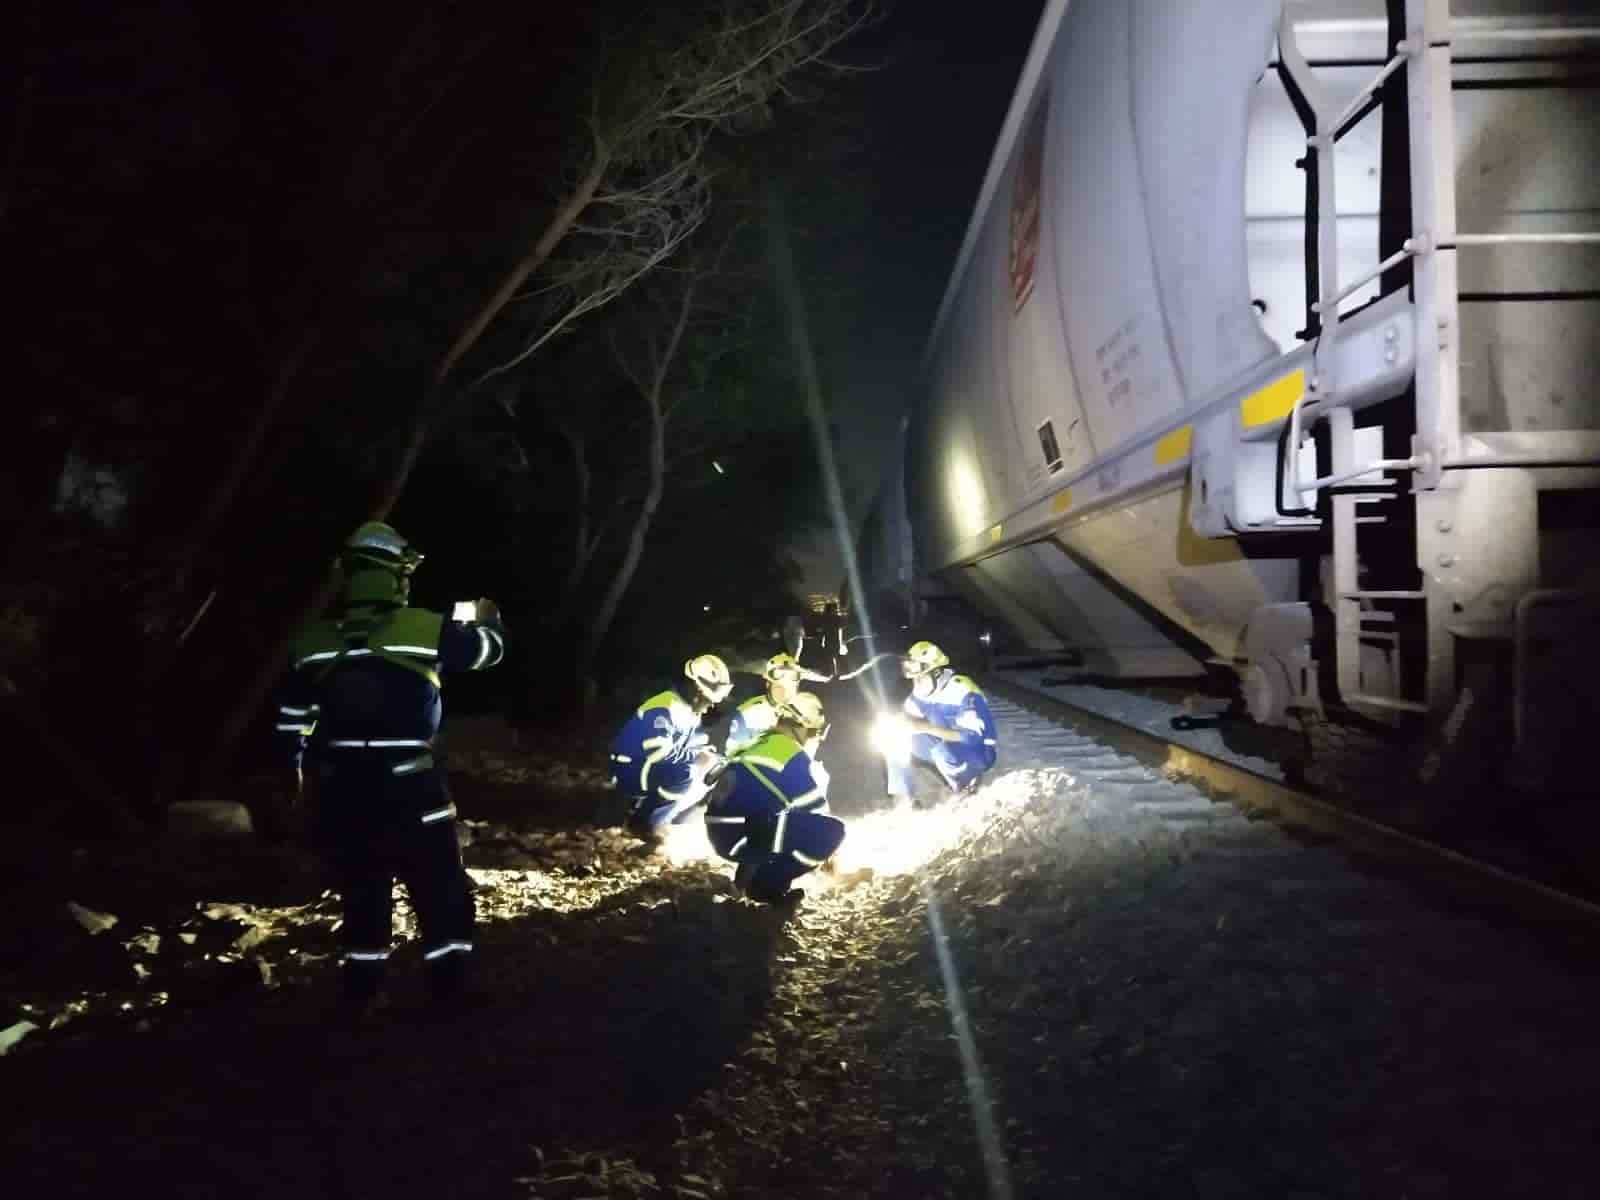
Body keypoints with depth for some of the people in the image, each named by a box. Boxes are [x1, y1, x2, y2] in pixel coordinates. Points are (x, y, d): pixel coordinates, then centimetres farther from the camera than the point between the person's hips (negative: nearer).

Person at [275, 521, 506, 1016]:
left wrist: (300, 772, 27)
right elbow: (489, 648, 7)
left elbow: (291, 720, 10)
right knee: (442, 892, 8)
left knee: (361, 892, 17)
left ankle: (361, 992, 24)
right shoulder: (424, 629, -10)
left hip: (341, 791, 4)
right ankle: (450, 988, 11)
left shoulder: (314, 641, 1)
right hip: (409, 790, -4)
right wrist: (484, 617, 30)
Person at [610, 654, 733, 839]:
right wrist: (698, 756, -25)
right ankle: (643, 821, -13)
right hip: (631, 773, -10)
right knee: (687, 775, -29)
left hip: (652, 769, 10)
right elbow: (660, 753, -34)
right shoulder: (665, 710, -24)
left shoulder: (690, 711, 6)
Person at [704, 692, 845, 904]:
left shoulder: (759, 746, 20)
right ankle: (765, 882, -6)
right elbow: (816, 810, 1)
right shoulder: (793, 756, -7)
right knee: (833, 831, -12)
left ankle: (751, 871, 16)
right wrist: (831, 855, 16)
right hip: (742, 836, -9)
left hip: (724, 832, 9)